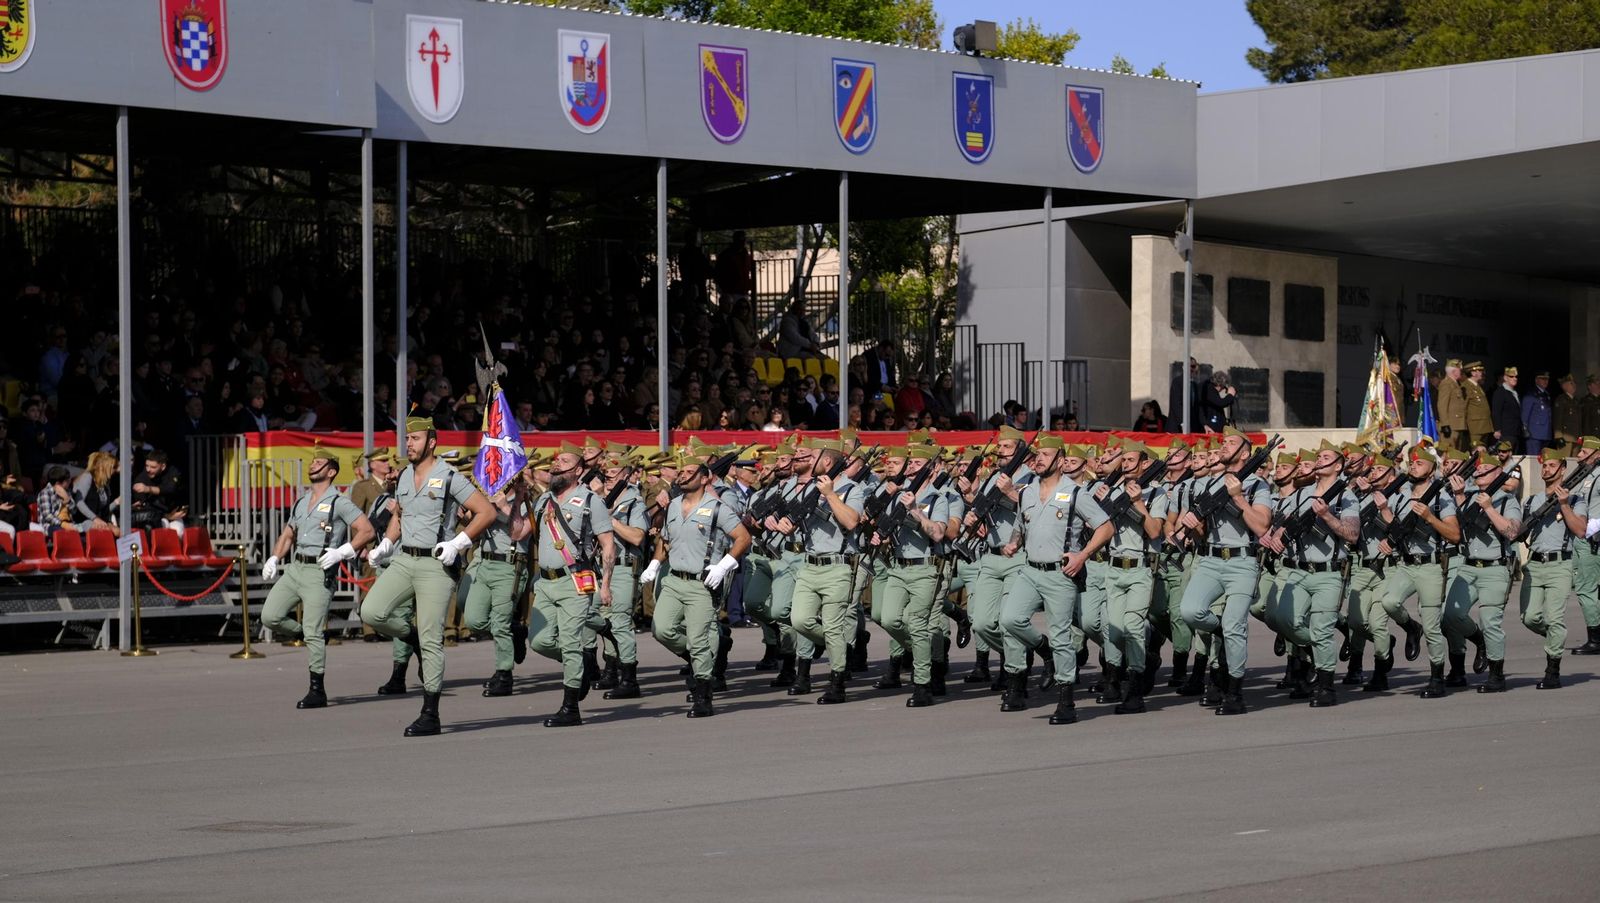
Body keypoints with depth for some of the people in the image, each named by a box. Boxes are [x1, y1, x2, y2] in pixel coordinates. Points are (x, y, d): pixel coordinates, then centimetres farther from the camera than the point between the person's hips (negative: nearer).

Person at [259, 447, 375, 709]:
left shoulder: (339, 502, -2)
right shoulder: (300, 503, 19)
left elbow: (367, 531, -8)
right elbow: (287, 535, 28)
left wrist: (340, 552, -17)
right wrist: (274, 559, 11)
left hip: (319, 572, -7)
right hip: (294, 568, 7)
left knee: (312, 633, -10)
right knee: (270, 617, -4)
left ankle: (317, 691, -3)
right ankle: (317, 635, 16)